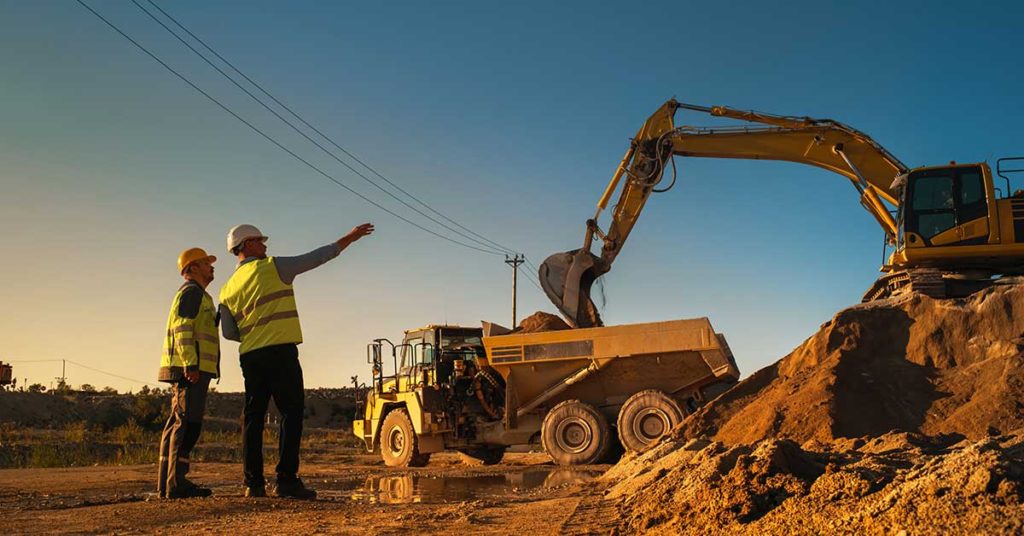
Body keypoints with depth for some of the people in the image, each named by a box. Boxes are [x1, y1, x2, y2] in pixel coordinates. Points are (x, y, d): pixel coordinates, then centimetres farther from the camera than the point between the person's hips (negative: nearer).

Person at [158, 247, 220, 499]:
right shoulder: (192, 292, -6)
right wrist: (191, 365, -24)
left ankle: (166, 483, 10)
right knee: (187, 424, -14)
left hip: (184, 371, 11)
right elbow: (182, 329, -17)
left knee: (177, 425, 8)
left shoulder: (195, 295, 26)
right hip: (191, 369, -11)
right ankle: (176, 483, -17)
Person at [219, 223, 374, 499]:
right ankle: (287, 479, -9)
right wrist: (350, 238, 8)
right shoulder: (272, 267, -2)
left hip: (250, 357, 6)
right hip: (280, 352, -6)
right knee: (291, 413, -4)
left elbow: (229, 332, 12)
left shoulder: (228, 288, 15)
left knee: (253, 417, 8)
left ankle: (254, 483, 9)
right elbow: (316, 257, 1)